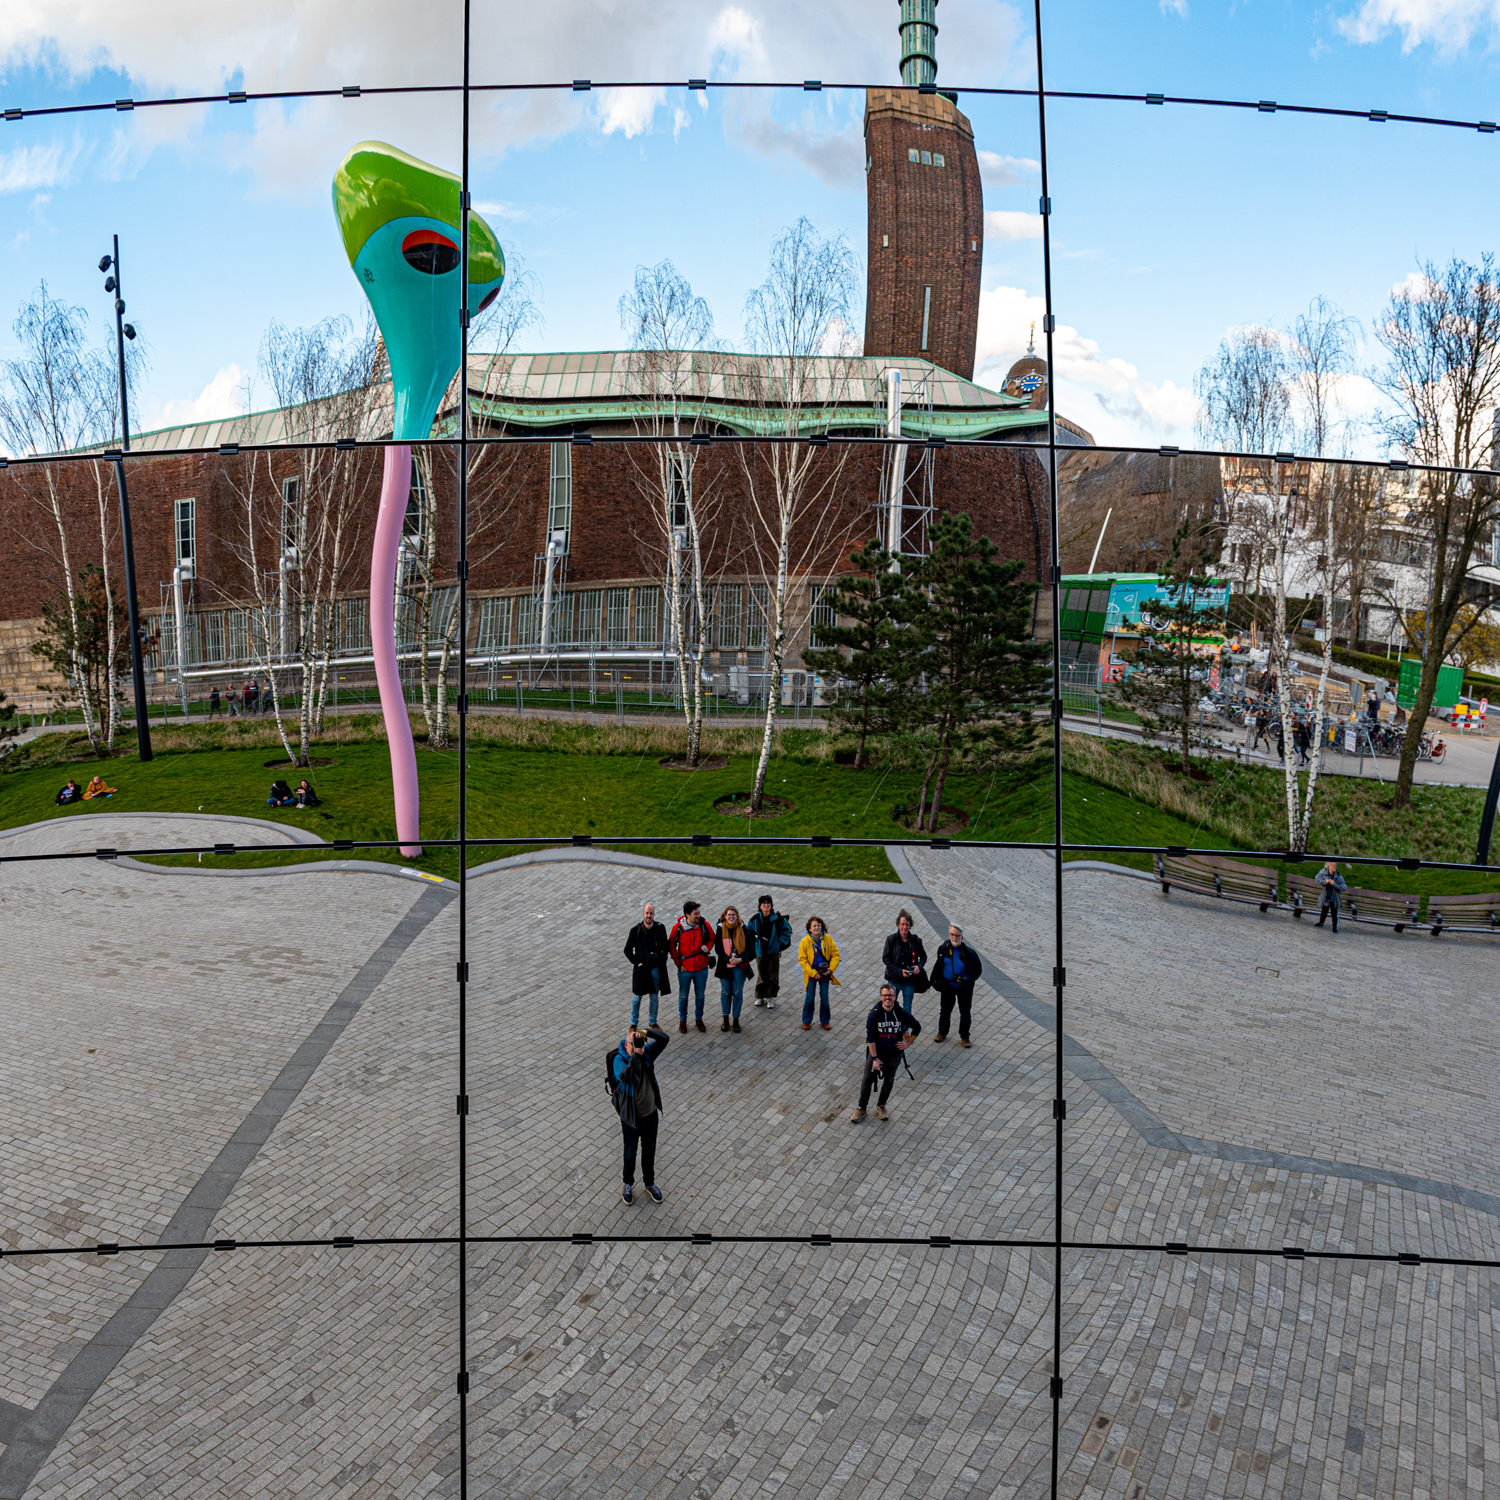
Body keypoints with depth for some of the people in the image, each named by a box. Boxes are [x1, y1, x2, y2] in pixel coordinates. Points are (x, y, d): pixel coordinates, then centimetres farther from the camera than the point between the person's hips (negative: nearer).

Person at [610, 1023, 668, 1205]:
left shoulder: (647, 1053, -12)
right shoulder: (619, 1059, -25)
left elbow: (664, 1039, -18)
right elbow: (626, 1077, -43)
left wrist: (647, 1031, -34)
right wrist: (636, 1054, -47)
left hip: (651, 1114, 4)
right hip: (631, 1118, -4)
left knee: (649, 1151, 22)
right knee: (630, 1153, 18)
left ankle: (649, 1182, 45)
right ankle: (628, 1184, 43)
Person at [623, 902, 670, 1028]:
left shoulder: (660, 928, -6)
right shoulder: (635, 930, -12)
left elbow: (665, 947, 9)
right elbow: (627, 950, -3)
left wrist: (663, 961, 0)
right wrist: (637, 962, -9)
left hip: (656, 969, 2)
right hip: (641, 969, -2)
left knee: (654, 997, 14)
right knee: (636, 998, 10)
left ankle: (653, 1023, 32)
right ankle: (634, 1023, 28)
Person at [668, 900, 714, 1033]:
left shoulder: (704, 925, -10)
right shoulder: (678, 927, -14)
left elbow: (711, 938, 8)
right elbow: (671, 946, -2)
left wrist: (708, 947, -13)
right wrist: (678, 963, -5)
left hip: (701, 968, 1)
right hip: (685, 969, -1)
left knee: (700, 995, 14)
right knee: (683, 996, 13)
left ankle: (698, 1019, 34)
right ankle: (682, 1020, 33)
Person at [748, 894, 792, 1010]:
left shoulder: (778, 919, -10)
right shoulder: (755, 919, -5)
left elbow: (787, 931, 0)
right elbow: (749, 932, 8)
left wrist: (779, 942, -9)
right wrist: (757, 938, -8)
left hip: (774, 951, -1)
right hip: (760, 951, 1)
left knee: (773, 975, 2)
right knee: (762, 975, 9)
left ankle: (770, 998, 14)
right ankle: (760, 996, 25)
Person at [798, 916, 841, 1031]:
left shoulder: (828, 939, -8)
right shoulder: (805, 942, -13)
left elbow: (835, 954, -1)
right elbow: (802, 960, -11)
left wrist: (831, 969, -11)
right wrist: (813, 973, -15)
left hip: (824, 973, 1)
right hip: (811, 973, -1)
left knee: (824, 998, 9)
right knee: (809, 998, 5)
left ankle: (825, 1021, 26)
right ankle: (806, 1021, 23)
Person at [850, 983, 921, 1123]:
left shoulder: (902, 1014, -13)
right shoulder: (874, 1014, -18)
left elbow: (917, 1027, 4)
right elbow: (870, 1038, -15)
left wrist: (907, 1043, 0)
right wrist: (875, 1058, -18)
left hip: (894, 1055, 2)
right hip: (876, 1053, -2)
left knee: (889, 1081, 18)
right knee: (867, 1081, 7)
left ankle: (881, 1106, 39)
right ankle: (861, 1109, 23)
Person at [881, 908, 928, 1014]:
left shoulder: (916, 940, -3)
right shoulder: (891, 939, -8)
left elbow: (923, 956, 11)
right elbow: (885, 958, -8)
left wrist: (919, 966, -11)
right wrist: (899, 971, -17)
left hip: (909, 981, 1)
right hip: (894, 979, -1)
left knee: (907, 1009, 10)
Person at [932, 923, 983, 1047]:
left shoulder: (969, 952, -15)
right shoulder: (943, 949, -7)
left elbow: (978, 970, -3)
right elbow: (938, 966, 8)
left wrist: (970, 980, -4)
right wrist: (939, 981, 5)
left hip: (965, 987, -2)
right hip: (948, 986, 2)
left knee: (965, 1013, 8)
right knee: (945, 1010, 15)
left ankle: (964, 1037, 23)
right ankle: (942, 1033, 33)